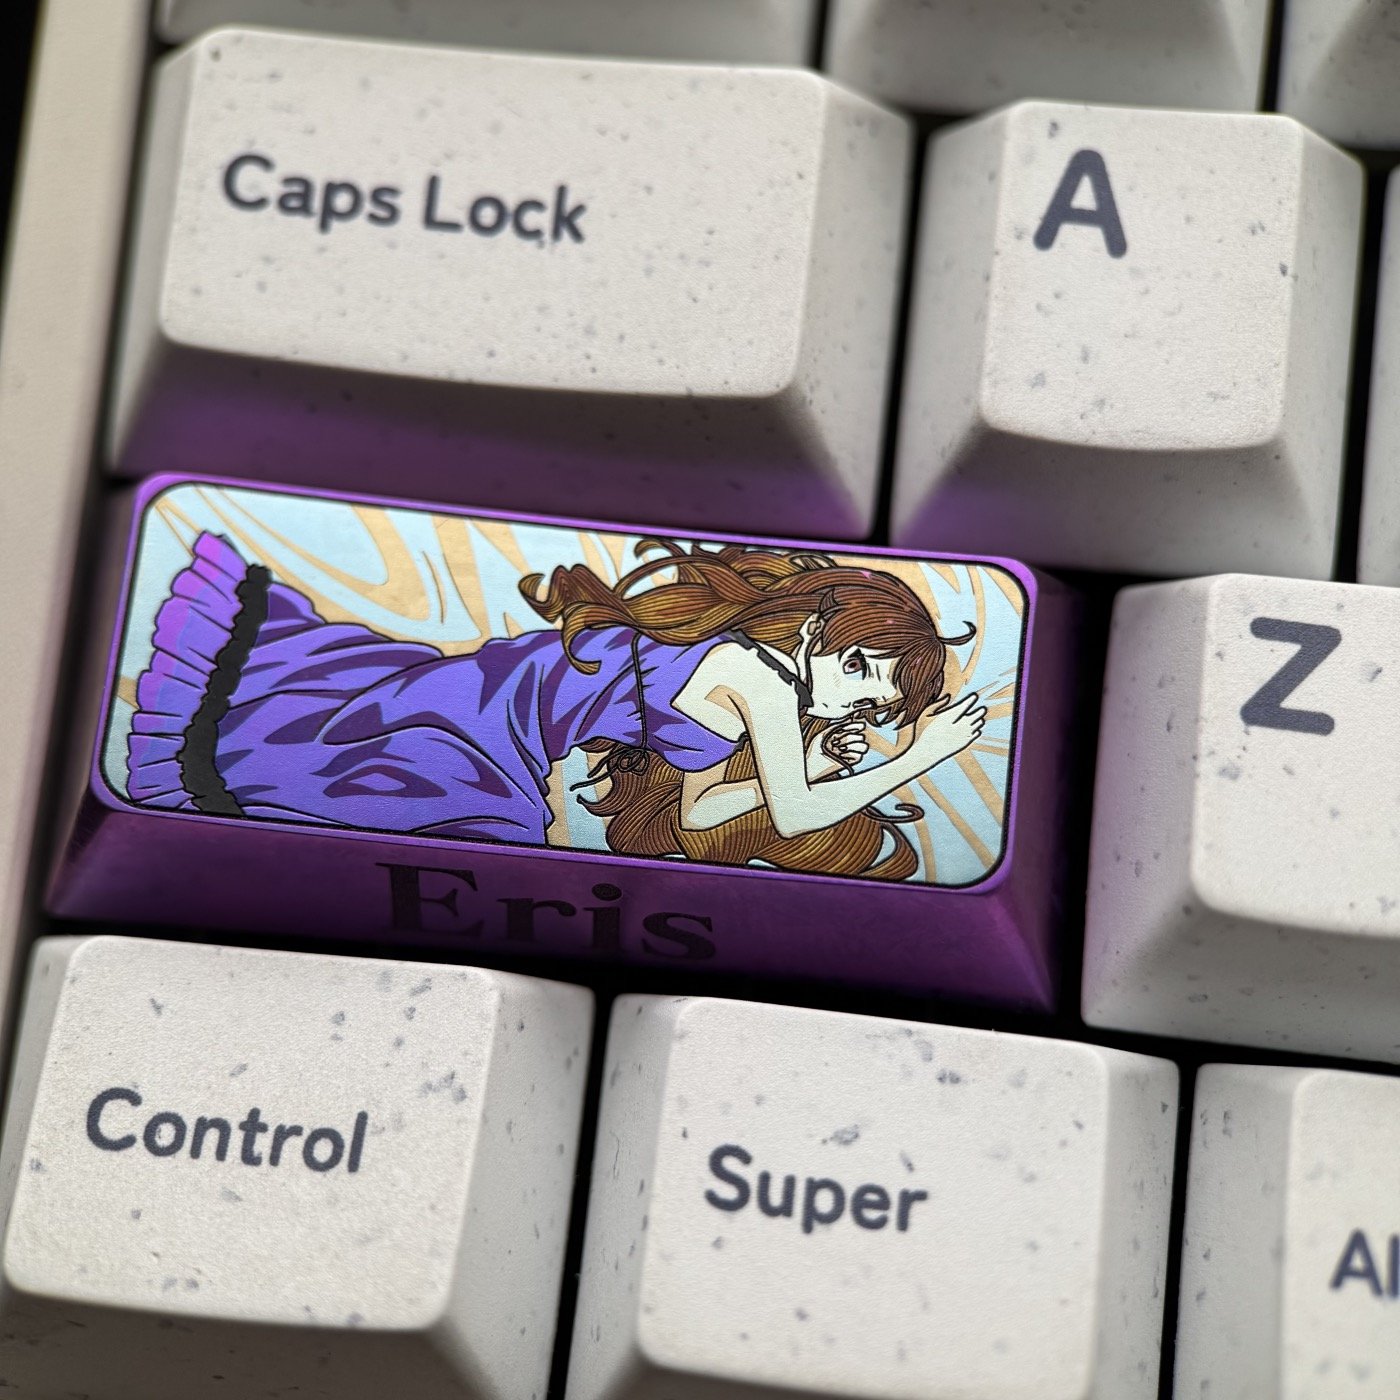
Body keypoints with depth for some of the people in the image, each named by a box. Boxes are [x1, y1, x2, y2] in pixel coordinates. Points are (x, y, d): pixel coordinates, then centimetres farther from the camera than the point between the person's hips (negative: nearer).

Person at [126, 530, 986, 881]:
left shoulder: (777, 695, 10)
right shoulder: (762, 667, -17)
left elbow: (691, 815, 11)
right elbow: (794, 817, -17)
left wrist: (804, 769, 7)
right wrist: (924, 757, -11)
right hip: (502, 704, -8)